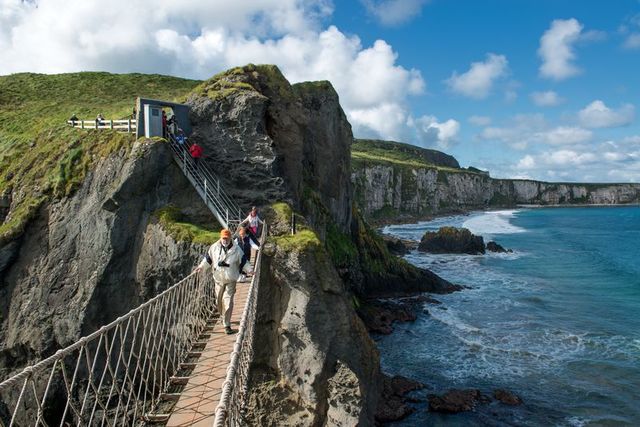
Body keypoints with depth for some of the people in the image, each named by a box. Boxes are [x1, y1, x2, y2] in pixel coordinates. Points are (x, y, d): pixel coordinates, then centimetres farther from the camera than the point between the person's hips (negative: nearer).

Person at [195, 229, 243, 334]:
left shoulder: (236, 250, -7)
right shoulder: (214, 247, -1)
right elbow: (208, 258, 13)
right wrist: (202, 266, 7)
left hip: (230, 280, -3)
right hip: (218, 279, 3)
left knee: (228, 301, -11)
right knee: (219, 301, 16)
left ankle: (227, 325, -7)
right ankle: (223, 317, 42)